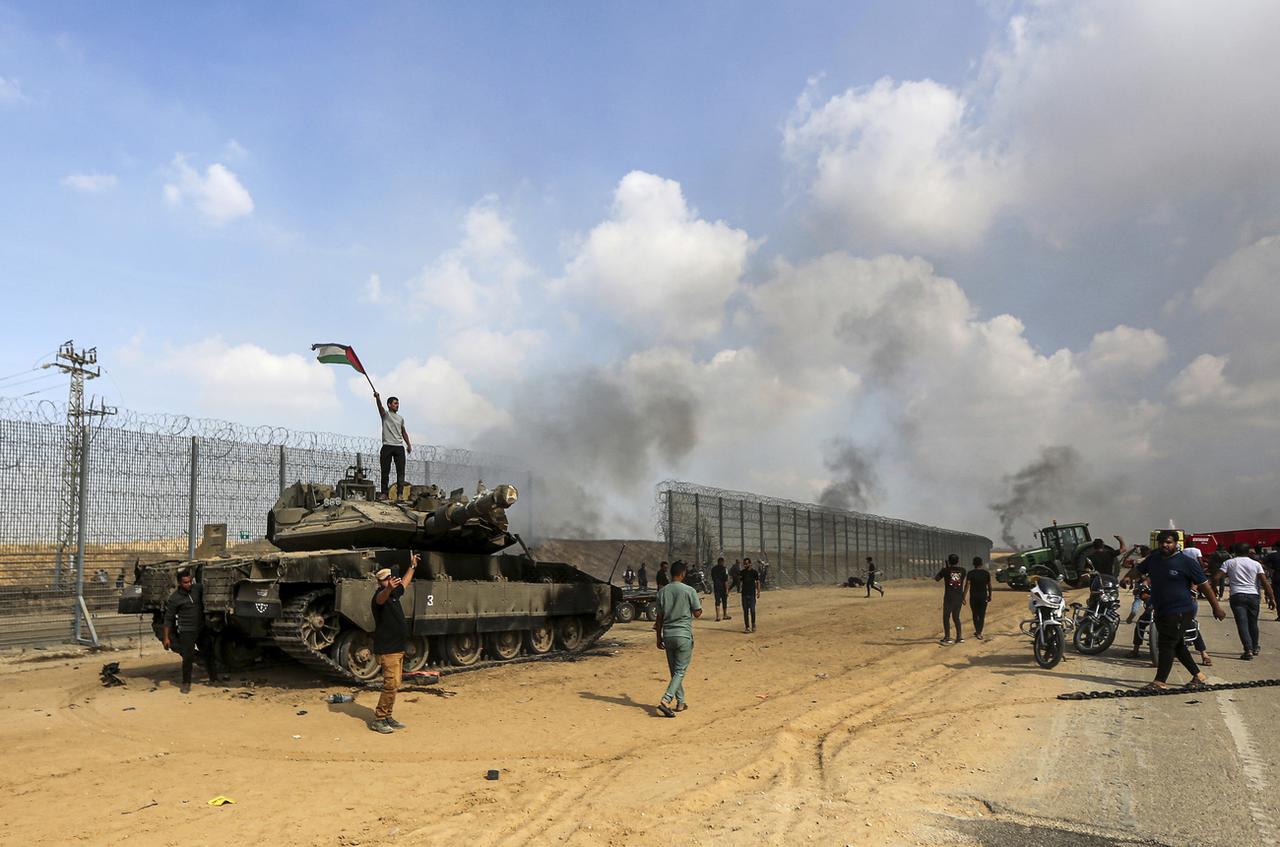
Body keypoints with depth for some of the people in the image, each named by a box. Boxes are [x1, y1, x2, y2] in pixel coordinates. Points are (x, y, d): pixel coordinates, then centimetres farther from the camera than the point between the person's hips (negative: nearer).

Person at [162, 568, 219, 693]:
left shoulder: (197, 588, -2)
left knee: (208, 654, 12)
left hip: (202, 629, 5)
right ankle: (186, 683, 12)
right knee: (188, 658, -4)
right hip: (186, 632, -5)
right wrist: (166, 638, -8)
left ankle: (213, 679, 25)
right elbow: (168, 619, -7)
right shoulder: (174, 598, -12)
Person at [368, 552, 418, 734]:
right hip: (387, 649, -9)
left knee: (394, 684, 12)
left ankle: (387, 717, 20)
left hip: (398, 648, 9)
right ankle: (378, 720, -6)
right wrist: (389, 588, -62)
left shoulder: (394, 593, 11)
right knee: (391, 684, -14)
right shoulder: (380, 596, -15)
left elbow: (404, 583, 33)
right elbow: (381, 598, -41)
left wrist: (412, 566, 40)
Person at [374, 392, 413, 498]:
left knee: (401, 471, -3)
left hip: (399, 447, 4)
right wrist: (377, 398, -37)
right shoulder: (385, 414, 4)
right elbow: (380, 406, -17)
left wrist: (408, 444, 17)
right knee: (385, 471, -1)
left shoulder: (400, 418, 19)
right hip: (387, 446, -4)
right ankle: (384, 493, 3)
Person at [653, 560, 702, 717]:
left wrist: (659, 638, 14)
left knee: (674, 671, 15)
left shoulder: (662, 591, 3)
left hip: (668, 635, 5)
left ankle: (680, 703, 21)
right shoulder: (689, 591, -9)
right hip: (684, 635, -5)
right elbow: (697, 614, -3)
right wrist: (700, 604, 19)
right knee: (680, 671, -1)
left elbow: (659, 616, 6)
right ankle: (665, 701, -16)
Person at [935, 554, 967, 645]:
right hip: (959, 596, 4)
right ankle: (960, 637, 10)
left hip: (949, 597, -4)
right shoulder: (962, 570, 2)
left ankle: (947, 638, 4)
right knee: (956, 617, 16)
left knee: (946, 617, 6)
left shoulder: (946, 570, -8)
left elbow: (936, 579, 6)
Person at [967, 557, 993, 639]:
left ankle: (977, 631, 27)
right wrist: (989, 596, 17)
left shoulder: (970, 573, -7)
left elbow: (967, 585, -14)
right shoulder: (986, 573, -1)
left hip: (973, 597, 0)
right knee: (982, 615, 4)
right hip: (983, 596, 1)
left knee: (975, 615, 16)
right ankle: (979, 633, -5)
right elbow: (989, 586, 4)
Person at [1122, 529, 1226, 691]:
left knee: (1166, 645, -9)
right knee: (1178, 646, 16)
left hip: (1179, 612, -7)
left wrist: (1216, 608, -3)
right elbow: (1139, 568, 18)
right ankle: (1198, 675, 30)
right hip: (1160, 611, 7)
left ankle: (1160, 681, -5)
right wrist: (1128, 576, -7)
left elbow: (1204, 585, -5)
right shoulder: (1153, 558, 10)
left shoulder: (1187, 562, -8)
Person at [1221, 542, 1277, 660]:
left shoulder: (1229, 563, 4)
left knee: (1242, 623, -6)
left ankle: (1248, 650, -16)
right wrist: (1272, 598, 2)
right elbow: (1265, 582, 0)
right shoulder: (1256, 564, 7)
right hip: (1253, 596, 2)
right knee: (1253, 623, 18)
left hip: (1237, 596, -2)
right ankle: (1254, 647, 32)